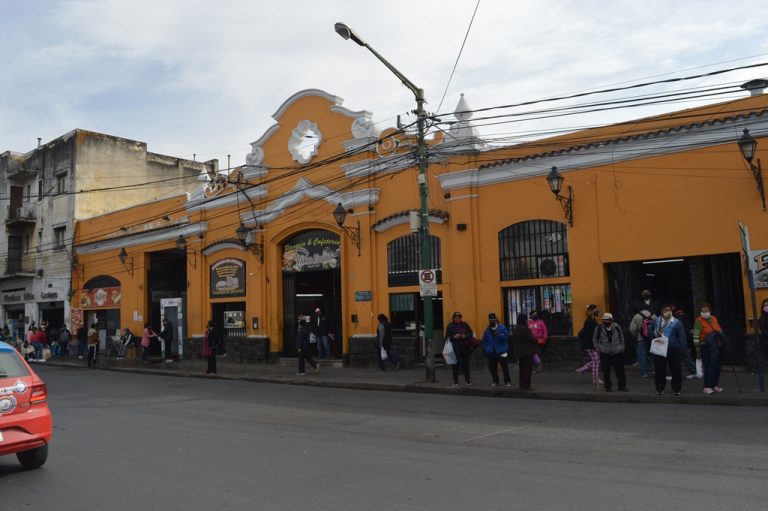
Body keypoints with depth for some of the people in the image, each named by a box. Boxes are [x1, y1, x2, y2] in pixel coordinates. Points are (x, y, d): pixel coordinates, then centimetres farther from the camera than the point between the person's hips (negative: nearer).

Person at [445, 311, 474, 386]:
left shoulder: (465, 325, 8)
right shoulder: (450, 326, 2)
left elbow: (471, 333, 8)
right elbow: (447, 337, -1)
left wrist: (465, 336, -11)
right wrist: (454, 337, -17)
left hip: (465, 347, 2)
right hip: (455, 348, -2)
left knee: (465, 363, 6)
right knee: (455, 364, 1)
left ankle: (467, 379, 18)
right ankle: (455, 381, 10)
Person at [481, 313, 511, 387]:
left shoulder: (502, 327, -4)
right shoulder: (487, 329, 9)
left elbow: (506, 337, -11)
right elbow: (484, 340, 14)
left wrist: (499, 334, -24)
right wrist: (486, 349, 7)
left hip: (501, 351, -4)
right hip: (491, 352, 4)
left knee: (504, 367, -3)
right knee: (492, 367, 6)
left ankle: (507, 381, 8)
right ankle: (495, 381, 19)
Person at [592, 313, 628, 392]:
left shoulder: (617, 327, 0)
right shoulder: (599, 328, -3)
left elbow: (621, 338, 14)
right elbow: (594, 339, 10)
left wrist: (622, 347, 10)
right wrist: (597, 348, 3)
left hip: (617, 352, 1)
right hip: (604, 353, -1)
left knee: (620, 370, 1)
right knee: (606, 371, 2)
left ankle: (622, 386, 13)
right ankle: (608, 386, 15)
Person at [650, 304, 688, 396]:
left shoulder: (677, 322, -6)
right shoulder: (656, 321, 2)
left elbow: (682, 338, -5)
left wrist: (681, 349, -10)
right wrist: (655, 338, -6)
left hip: (674, 350, -2)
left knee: (676, 371, 7)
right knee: (659, 371, 7)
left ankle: (676, 389, 22)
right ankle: (659, 389, 19)